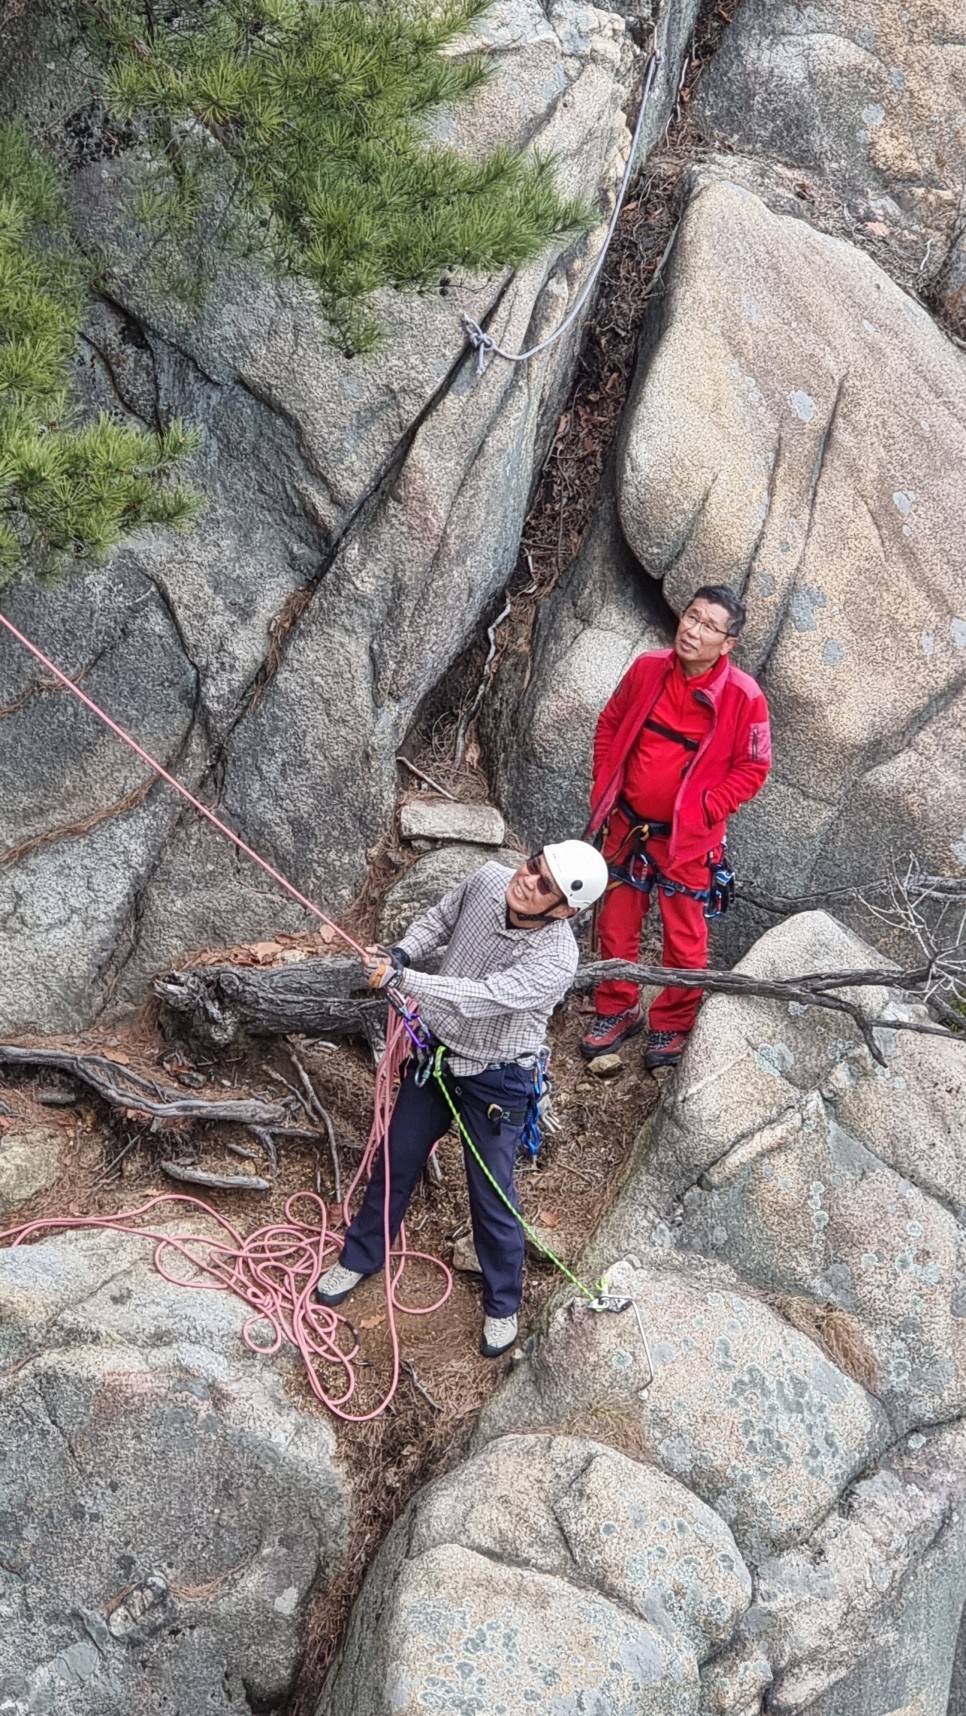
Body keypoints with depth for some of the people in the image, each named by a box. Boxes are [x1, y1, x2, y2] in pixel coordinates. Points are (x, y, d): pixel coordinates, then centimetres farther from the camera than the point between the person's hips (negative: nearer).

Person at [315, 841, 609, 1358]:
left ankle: (502, 1305, 33)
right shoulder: (488, 881, -17)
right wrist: (403, 952, -14)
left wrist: (401, 978, -44)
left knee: (491, 1197, 8)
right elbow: (439, 919, 4)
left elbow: (483, 997, -41)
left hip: (495, 1082, -5)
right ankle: (361, 1257, 45)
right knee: (395, 1163, 20)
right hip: (435, 1053, 5)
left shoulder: (556, 959, -32)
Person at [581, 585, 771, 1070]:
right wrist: (603, 788, 5)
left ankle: (671, 1025, 29)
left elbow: (752, 768, -7)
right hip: (627, 825, 4)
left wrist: (704, 810, -14)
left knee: (684, 938, 7)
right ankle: (617, 1011, 35)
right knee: (616, 925, 15)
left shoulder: (743, 696, -16)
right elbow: (610, 724, 10)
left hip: (688, 839, -3)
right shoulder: (647, 669, -5)